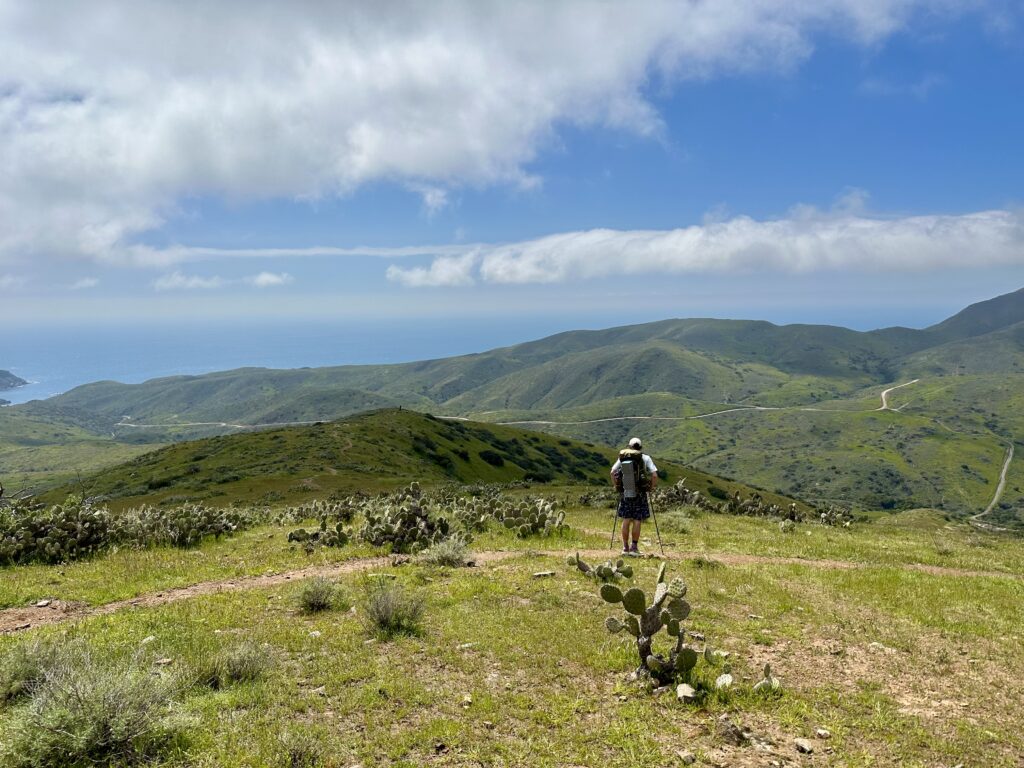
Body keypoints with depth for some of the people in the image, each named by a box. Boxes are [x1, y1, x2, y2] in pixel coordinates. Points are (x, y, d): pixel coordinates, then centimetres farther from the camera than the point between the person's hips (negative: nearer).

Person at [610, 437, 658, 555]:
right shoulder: (646, 458, -1)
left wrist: (616, 486, 9)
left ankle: (625, 547, 12)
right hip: (640, 493, -2)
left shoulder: (622, 457, 4)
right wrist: (651, 487, 4)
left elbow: (612, 472, 0)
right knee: (637, 521, 3)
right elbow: (654, 475, -9)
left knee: (626, 520, 9)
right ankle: (634, 547, 4)